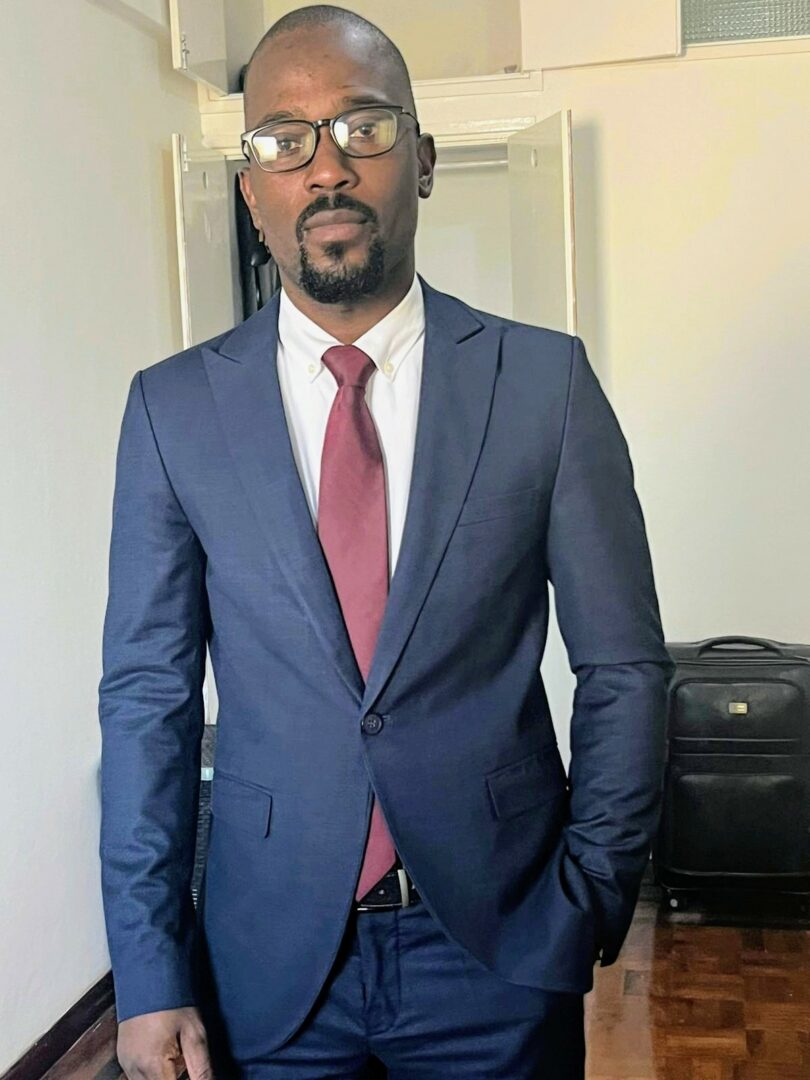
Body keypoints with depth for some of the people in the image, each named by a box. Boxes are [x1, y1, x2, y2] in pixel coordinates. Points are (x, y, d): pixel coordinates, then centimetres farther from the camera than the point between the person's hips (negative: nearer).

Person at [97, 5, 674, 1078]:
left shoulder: (545, 380, -6)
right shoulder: (174, 407, -4)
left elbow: (623, 665, -2)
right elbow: (147, 694, -3)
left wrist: (593, 898, -4)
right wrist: (149, 976, -4)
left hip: (503, 946, 0)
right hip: (270, 954, 1)